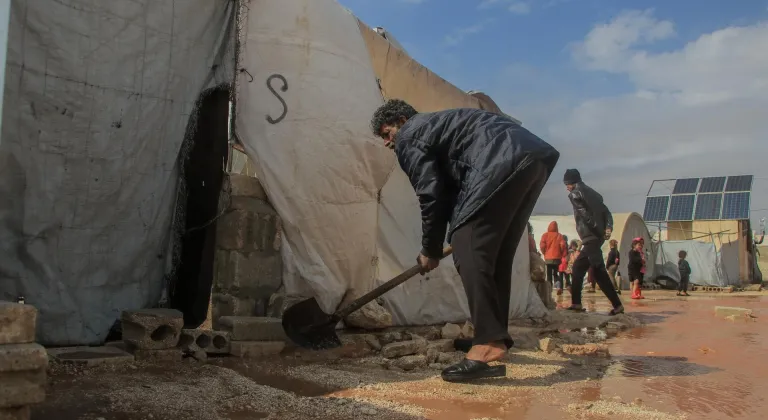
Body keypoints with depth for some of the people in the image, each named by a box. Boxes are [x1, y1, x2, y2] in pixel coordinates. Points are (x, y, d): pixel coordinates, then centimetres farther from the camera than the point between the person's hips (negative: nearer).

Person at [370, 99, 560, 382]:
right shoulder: (433, 125, 35)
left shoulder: (409, 137, 8)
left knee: (468, 247, -11)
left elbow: (431, 195, 2)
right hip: (533, 156, 10)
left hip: (505, 162, -10)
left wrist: (430, 250, 13)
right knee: (495, 252, 13)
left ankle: (489, 343, -19)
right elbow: (449, 190, 32)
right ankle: (495, 335, 16)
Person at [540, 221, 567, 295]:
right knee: (555, 273, 13)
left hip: (548, 258, -1)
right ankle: (559, 287, -9)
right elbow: (563, 245, -6)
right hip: (557, 258, 1)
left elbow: (542, 245, -9)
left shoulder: (545, 235, -3)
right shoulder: (559, 235, 0)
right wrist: (562, 254, 8)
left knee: (549, 275, 6)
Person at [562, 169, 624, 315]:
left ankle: (617, 305, -12)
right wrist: (608, 228, -2)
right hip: (595, 237, 9)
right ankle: (576, 303, 19)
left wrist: (597, 231, -14)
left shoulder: (575, 194, -3)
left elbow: (585, 214, -17)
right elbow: (606, 211, 12)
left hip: (591, 238, -9)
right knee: (578, 267, 17)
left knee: (599, 272, -9)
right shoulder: (591, 193, 22)